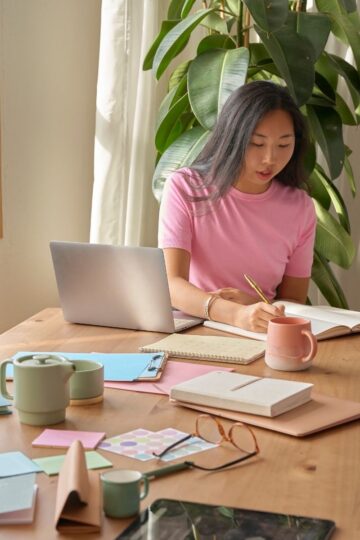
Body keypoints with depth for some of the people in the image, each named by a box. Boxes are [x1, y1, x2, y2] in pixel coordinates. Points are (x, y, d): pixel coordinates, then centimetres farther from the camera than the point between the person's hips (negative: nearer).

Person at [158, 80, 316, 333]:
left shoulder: (300, 206, 1)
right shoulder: (184, 187, -7)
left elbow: (294, 301, 7)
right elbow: (172, 284, -17)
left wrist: (256, 308, -15)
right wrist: (236, 314, -35)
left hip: (260, 335, 3)